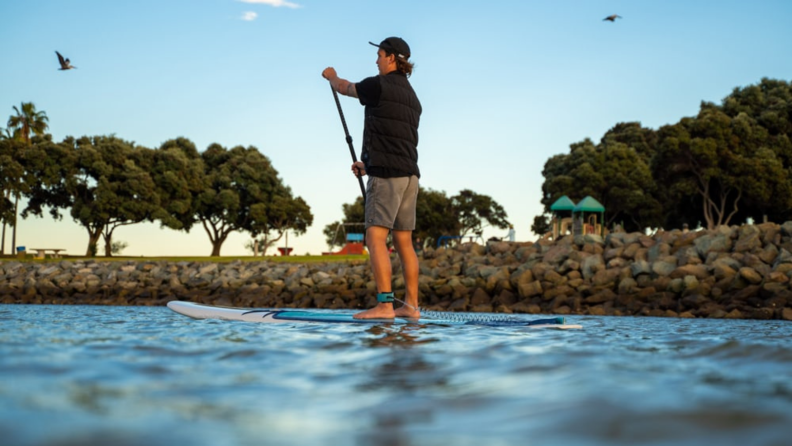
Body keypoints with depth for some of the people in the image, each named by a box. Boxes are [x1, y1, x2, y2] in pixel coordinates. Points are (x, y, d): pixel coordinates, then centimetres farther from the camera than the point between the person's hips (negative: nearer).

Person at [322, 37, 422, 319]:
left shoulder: (379, 85, -6)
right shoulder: (412, 97, 19)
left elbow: (344, 88, 13)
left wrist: (331, 75, 35)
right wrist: (368, 164, 31)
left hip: (386, 174, -9)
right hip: (409, 174, 9)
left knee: (376, 238, -10)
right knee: (404, 242, 9)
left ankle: (384, 305, -16)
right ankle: (411, 305, 10)